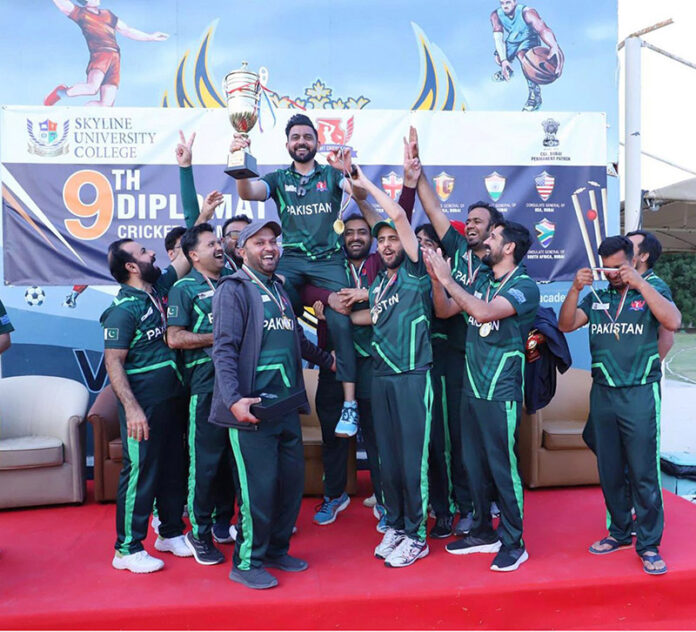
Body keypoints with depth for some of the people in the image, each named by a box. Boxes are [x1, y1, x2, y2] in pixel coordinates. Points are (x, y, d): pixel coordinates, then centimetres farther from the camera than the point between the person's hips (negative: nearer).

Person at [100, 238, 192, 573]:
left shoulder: (156, 290, 9)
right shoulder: (124, 308, -14)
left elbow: (185, 258, 17)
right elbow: (113, 362, -17)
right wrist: (131, 408, -23)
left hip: (172, 398, 8)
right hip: (144, 404, -8)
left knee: (174, 468, 15)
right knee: (140, 473, -1)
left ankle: (170, 533, 30)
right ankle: (127, 549, 12)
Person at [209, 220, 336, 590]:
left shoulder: (279, 288, 16)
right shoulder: (234, 289, -7)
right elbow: (224, 349, -16)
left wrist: (327, 359, 35)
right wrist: (233, 399, -26)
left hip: (287, 404, 8)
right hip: (252, 407, -7)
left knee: (292, 481, 13)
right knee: (259, 486, -2)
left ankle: (276, 550, 31)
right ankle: (246, 563, 17)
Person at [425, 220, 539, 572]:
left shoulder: (524, 286, -10)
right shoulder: (482, 282, 13)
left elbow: (484, 312, -27)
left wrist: (447, 279, -20)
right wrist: (437, 277, -1)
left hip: (501, 393, -7)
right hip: (471, 388, 7)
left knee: (502, 467, 0)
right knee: (475, 465, 14)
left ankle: (513, 543, 16)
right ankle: (483, 533, 30)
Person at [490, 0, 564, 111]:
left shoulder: (526, 13, -33)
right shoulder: (496, 15, -21)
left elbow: (543, 29, -47)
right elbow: (498, 37, -29)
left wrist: (555, 47, -67)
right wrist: (503, 60, -44)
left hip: (529, 40, -6)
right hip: (511, 43, 6)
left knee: (522, 54, -34)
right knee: (498, 58, -14)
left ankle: (535, 94, -32)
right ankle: (507, 70, 27)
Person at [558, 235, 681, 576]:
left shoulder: (652, 289, 1)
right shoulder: (595, 296, 9)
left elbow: (673, 322, -16)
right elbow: (566, 324, -1)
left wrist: (640, 283, -21)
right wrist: (575, 288, -14)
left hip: (640, 394, -3)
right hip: (602, 393, 4)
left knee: (643, 473, -1)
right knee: (609, 472, 12)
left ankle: (649, 544, 12)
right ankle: (619, 532, 28)